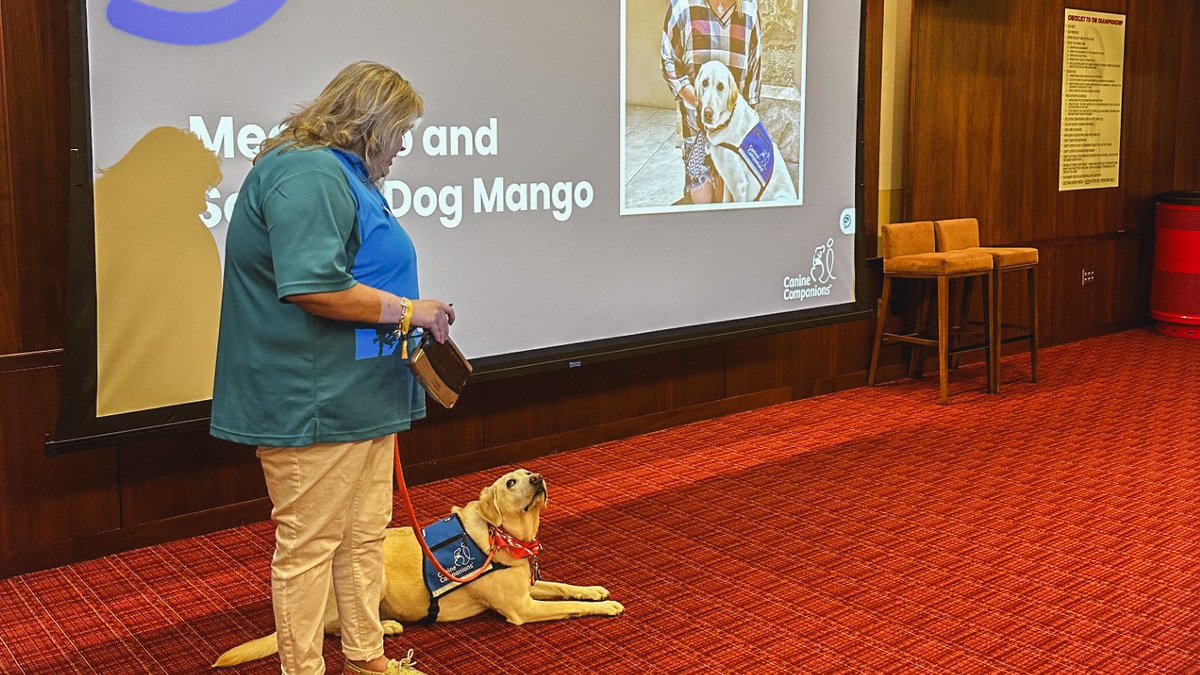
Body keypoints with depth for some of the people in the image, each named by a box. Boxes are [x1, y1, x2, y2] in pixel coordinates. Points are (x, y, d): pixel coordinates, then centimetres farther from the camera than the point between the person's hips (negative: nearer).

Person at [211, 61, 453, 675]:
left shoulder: (342, 173, 19)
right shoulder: (309, 175, -17)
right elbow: (313, 287, -28)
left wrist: (414, 316, 17)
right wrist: (407, 311, -17)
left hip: (359, 394, 11)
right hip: (312, 401, -11)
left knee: (366, 534, 18)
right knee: (309, 544, 1)